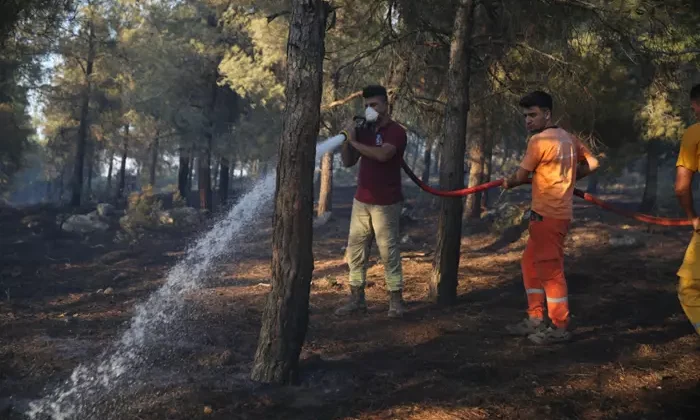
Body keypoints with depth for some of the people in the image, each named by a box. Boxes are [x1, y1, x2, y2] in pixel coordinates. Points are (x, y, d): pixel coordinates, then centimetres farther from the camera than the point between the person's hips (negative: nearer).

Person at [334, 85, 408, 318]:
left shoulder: (396, 132, -8)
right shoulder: (364, 131, 11)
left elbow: (382, 155, -27)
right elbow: (348, 162, 11)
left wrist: (355, 141, -18)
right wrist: (347, 139, -5)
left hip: (386, 204, -6)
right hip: (361, 201, 7)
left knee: (388, 252, -2)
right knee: (355, 252, 6)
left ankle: (396, 300, 6)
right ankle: (357, 299, 12)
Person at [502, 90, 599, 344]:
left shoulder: (539, 140, -15)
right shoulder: (568, 138, 11)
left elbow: (521, 176, -8)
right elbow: (592, 163, 18)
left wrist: (508, 183, 13)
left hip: (547, 215, -10)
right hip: (558, 212, 10)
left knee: (550, 270, -3)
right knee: (530, 264, 16)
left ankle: (560, 328, 5)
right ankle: (535, 320, 21)